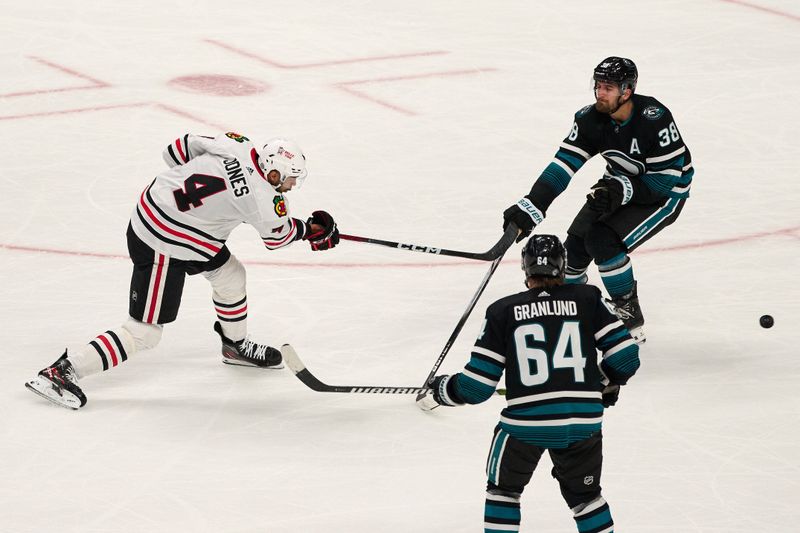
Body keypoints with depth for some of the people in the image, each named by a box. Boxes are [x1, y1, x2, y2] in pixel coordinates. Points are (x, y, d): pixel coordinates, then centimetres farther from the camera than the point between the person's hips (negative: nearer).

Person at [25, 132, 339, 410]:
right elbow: (277, 236, 0)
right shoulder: (262, 198, -21)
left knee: (230, 274, 23)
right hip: (161, 247, -9)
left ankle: (236, 346, 46)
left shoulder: (237, 145, -4)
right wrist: (313, 231, 17)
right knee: (144, 333, -4)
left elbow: (178, 150, 7)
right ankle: (62, 371, -6)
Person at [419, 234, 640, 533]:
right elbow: (625, 357, -1)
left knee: (503, 487, 23)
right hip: (583, 423, 2)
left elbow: (476, 386, -1)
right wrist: (607, 383, 21)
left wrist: (441, 390, 20)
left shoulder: (502, 312, 0)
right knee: (584, 494, 23)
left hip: (526, 423, -1)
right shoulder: (587, 299, 3)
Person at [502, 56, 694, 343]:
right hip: (620, 184, 6)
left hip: (666, 192, -6)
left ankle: (631, 319, -5)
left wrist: (623, 190, -35)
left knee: (604, 241, -23)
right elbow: (563, 164, -20)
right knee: (576, 242, -6)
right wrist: (531, 207, -31)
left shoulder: (654, 119, -31)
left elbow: (667, 177, -25)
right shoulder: (591, 119, -16)